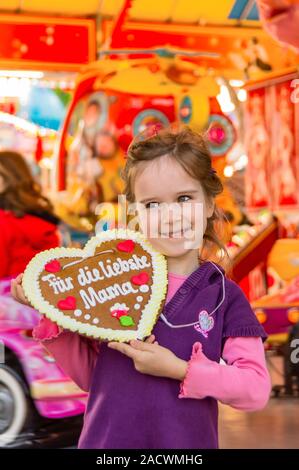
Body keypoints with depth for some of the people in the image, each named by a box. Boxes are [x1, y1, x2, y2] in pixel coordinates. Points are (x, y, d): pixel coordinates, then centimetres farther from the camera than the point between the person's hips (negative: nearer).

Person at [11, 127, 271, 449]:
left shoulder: (225, 297, -5)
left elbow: (256, 390, -11)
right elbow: (89, 375, 3)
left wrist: (179, 370, -19)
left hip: (187, 443, 0)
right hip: (106, 439, 1)